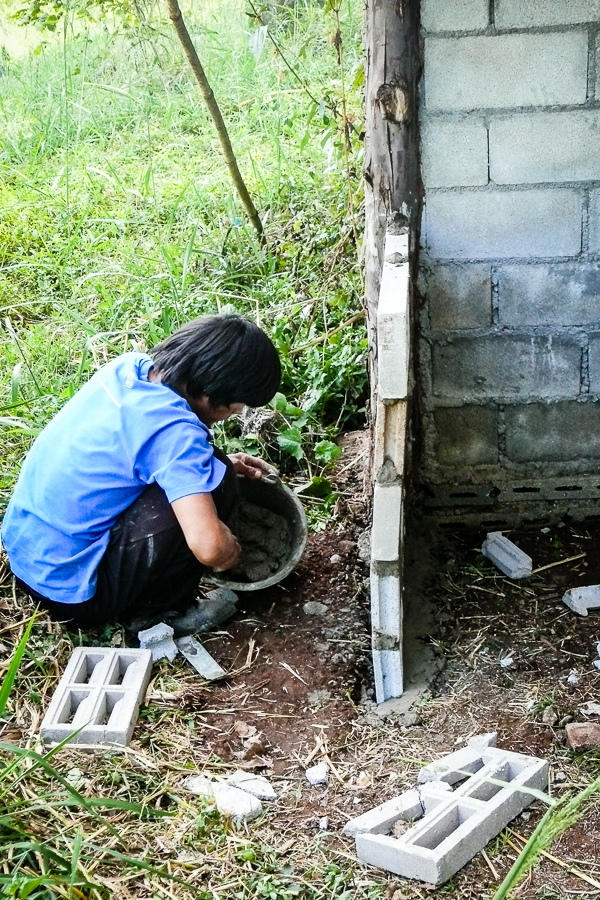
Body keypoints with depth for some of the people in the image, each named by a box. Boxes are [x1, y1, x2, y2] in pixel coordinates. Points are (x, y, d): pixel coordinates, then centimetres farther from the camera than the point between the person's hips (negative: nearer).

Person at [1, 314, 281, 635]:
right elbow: (207, 545, -33)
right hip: (69, 589, -9)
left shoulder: (129, 367, -2)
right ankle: (158, 613, 3)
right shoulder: (175, 427, -26)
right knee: (216, 482, -13)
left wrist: (221, 461, 12)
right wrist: (229, 550, -9)